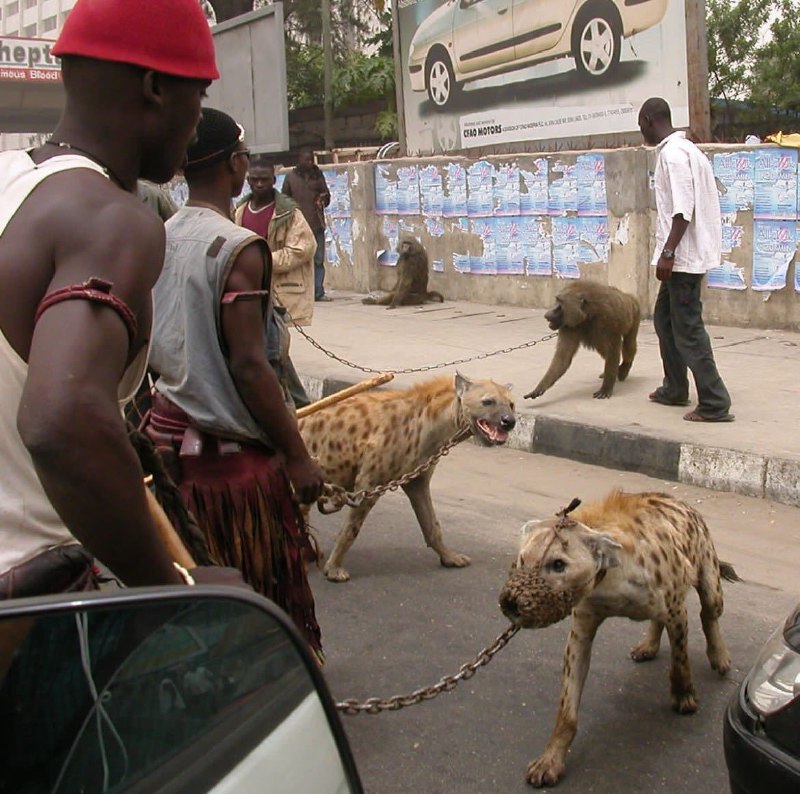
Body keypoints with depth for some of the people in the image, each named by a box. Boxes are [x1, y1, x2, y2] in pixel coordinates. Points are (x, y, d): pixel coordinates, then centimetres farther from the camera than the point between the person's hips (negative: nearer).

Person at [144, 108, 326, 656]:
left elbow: (154, 350, 12)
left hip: (171, 427, 8)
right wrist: (298, 455, -16)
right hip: (232, 447, -8)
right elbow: (248, 366, -22)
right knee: (268, 594, 7)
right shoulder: (239, 248, -18)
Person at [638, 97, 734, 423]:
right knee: (665, 317, 20)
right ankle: (675, 389, 29)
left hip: (684, 254, -11)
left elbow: (683, 209, -23)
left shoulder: (672, 153, -15)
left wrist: (667, 252, -22)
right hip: (687, 253, 11)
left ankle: (714, 404, -6)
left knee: (687, 328, -8)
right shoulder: (684, 149, 16)